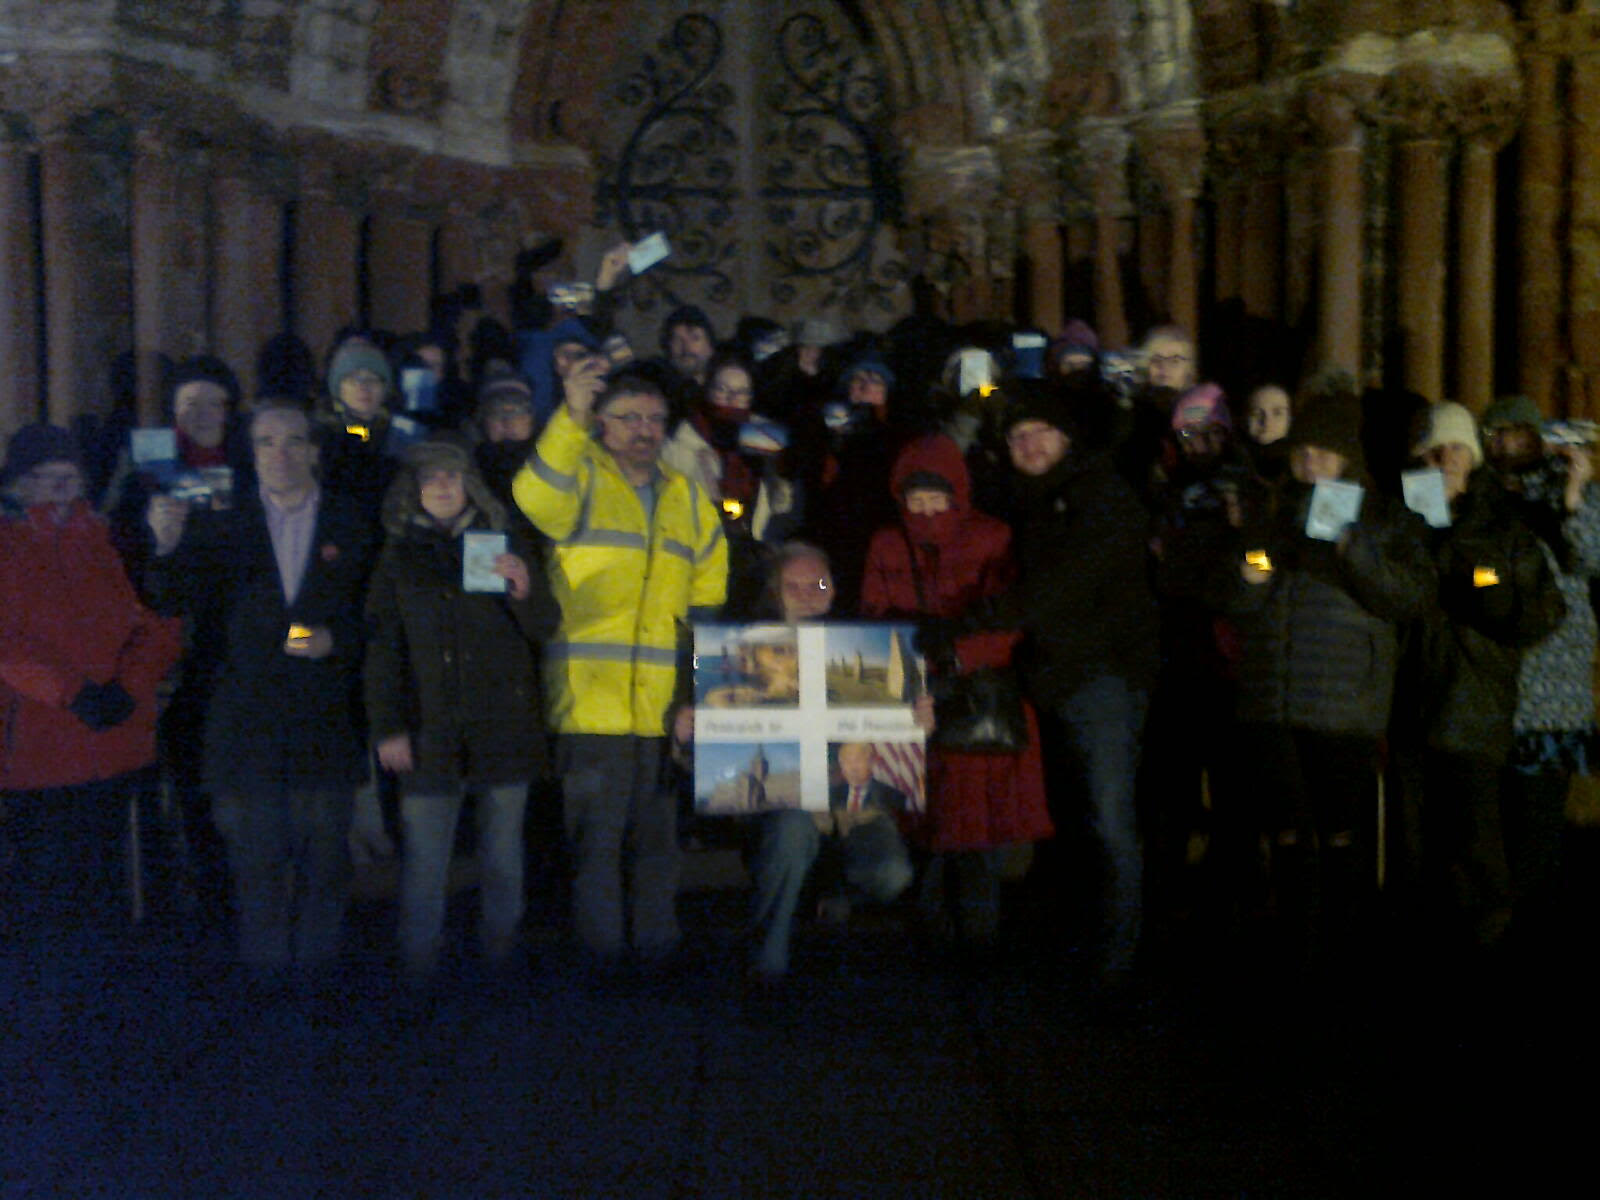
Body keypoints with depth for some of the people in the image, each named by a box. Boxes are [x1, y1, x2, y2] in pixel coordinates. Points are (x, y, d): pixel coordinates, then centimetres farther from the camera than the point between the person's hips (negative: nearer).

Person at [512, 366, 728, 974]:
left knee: (659, 842, 10)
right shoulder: (579, 480, 2)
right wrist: (572, 420, -36)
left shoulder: (689, 500, 17)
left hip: (668, 713, 4)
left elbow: (709, 610, 20)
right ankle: (603, 965, 9)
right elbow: (536, 499, -24)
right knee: (597, 844, 0)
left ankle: (657, 958, 20)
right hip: (593, 707, -4)